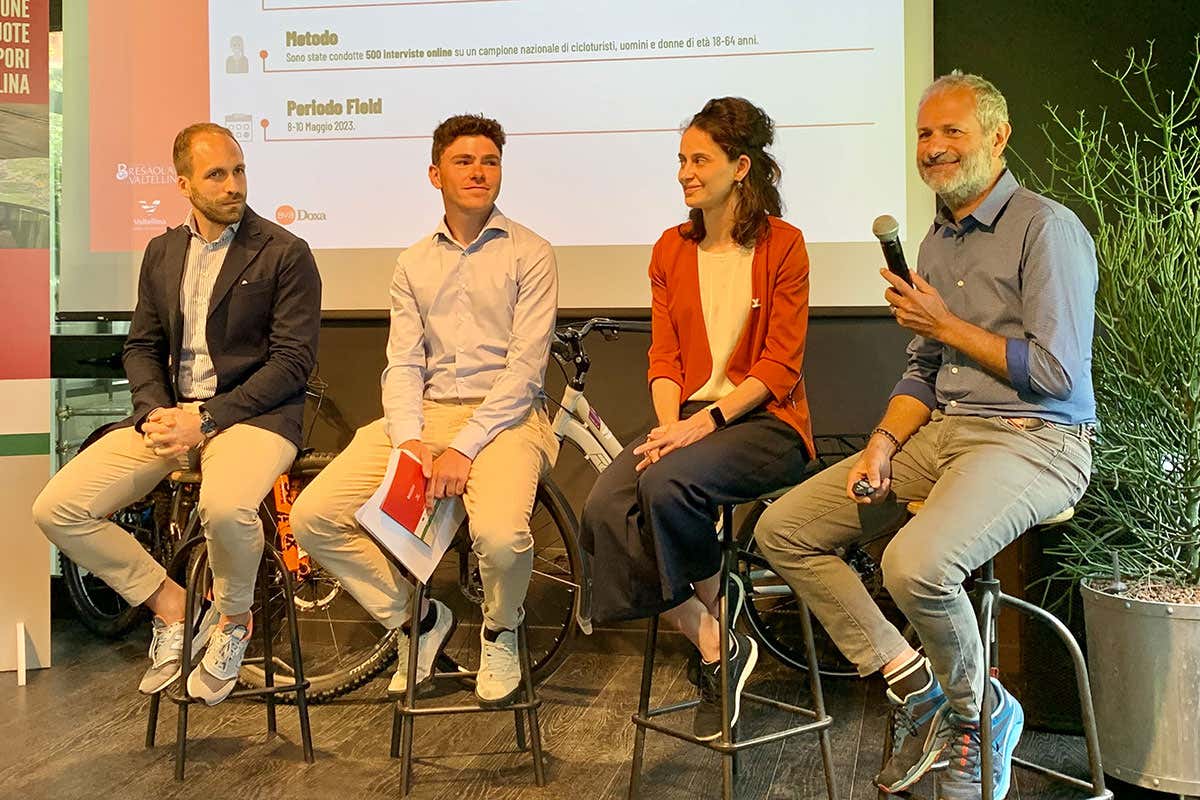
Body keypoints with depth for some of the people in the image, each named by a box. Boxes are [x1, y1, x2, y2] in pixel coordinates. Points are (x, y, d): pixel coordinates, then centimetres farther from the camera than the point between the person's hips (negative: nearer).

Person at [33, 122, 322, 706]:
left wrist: (206, 418, -16)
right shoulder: (161, 252, 15)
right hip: (170, 412, 6)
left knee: (225, 508, -38)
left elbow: (294, 359, -9)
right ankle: (170, 607, 9)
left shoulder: (285, 253, -4)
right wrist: (155, 412, -5)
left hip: (251, 411, -6)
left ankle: (231, 622, -5)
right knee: (56, 509, -10)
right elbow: (141, 347, 17)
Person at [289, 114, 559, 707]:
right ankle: (416, 618, 10)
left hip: (504, 415, -4)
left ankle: (500, 631, 3)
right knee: (311, 518, -11)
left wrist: (462, 447, -18)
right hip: (425, 415, 5)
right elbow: (402, 364, 7)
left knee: (500, 536, -34)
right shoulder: (413, 264, 15)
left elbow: (525, 367, -8)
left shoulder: (530, 254, 1)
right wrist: (410, 440, -13)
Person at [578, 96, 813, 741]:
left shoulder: (782, 245, -2)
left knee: (668, 483, -34)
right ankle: (714, 648, -11)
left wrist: (706, 420, -20)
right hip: (690, 416, 5)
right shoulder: (672, 250, 14)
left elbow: (779, 365, -8)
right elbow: (664, 356, 9)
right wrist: (668, 424, -10)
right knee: (604, 506, -23)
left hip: (763, 421, -5)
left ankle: (716, 610, -6)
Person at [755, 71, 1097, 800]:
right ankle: (916, 691, 1)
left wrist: (946, 325, -8)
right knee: (784, 529, -3)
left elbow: (1057, 372, -17)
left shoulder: (1046, 228, -9)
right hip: (942, 432, 8)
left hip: (1033, 439, -8)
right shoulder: (937, 243, 16)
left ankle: (977, 711, -3)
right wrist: (884, 445, 0)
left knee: (916, 564, -34)